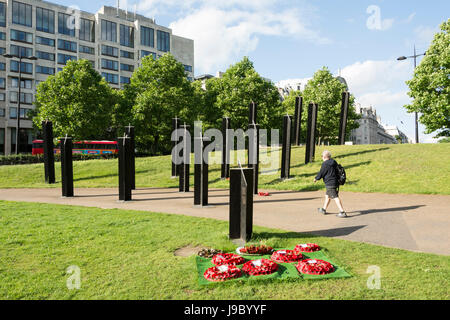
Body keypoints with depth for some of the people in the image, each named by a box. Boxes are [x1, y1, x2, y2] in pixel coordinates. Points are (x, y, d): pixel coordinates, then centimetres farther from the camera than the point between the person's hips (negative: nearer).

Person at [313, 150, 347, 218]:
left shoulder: (325, 164, -15)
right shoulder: (334, 162, 10)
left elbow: (321, 173, -11)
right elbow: (337, 171, 17)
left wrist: (316, 179, 6)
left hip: (330, 184, -9)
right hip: (336, 182, 9)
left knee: (335, 197, -10)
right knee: (327, 196, 20)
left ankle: (342, 212, -14)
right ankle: (323, 210, 32)